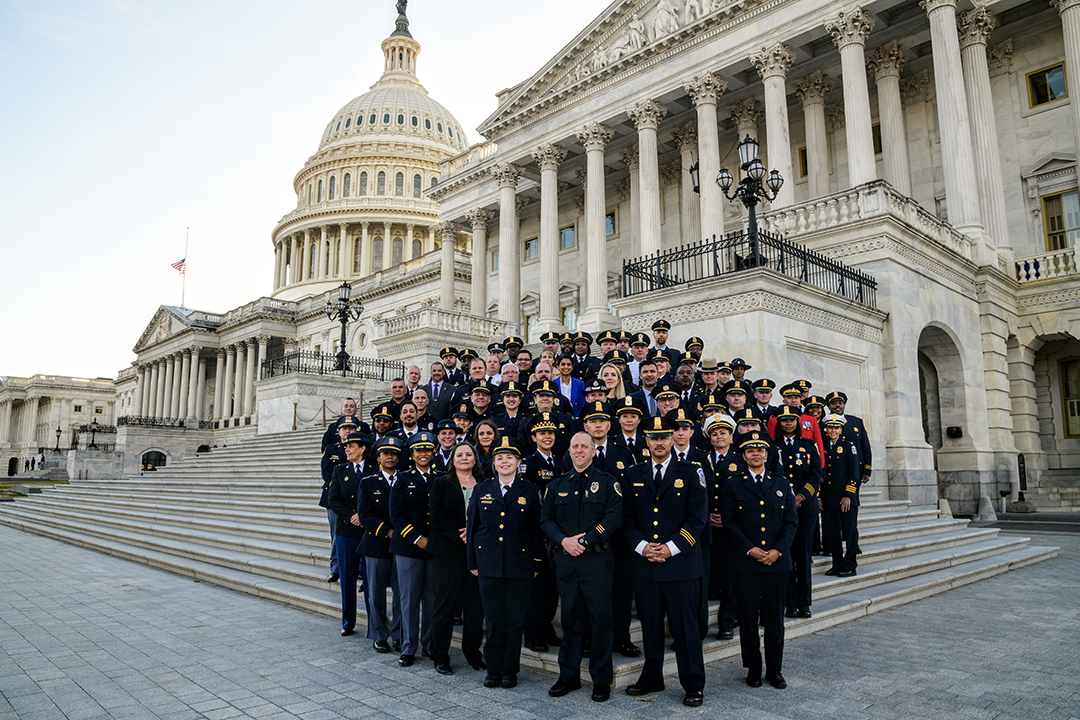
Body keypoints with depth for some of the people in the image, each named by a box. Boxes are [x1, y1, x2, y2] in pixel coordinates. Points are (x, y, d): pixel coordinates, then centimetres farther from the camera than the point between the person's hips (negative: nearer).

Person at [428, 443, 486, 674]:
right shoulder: (441, 483, 5)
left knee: (475, 603, 5)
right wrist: (458, 535, -13)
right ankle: (440, 655, 13)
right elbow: (436, 514, -5)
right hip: (448, 551, -2)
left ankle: (473, 652, 19)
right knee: (445, 601, 2)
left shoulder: (484, 485, 10)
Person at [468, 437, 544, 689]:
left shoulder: (530, 492, 3)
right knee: (493, 619, 8)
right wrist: (472, 562, 8)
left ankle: (510, 671, 18)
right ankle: (493, 670, 20)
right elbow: (473, 528, 10)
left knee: (515, 620, 5)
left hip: (519, 566, -1)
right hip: (489, 565, 1)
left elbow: (536, 531, 4)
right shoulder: (482, 490, 7)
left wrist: (536, 564, 1)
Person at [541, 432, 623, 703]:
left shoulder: (607, 482, 1)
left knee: (601, 619, 1)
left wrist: (584, 541, -15)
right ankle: (569, 675, 23)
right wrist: (563, 540, -9)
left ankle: (601, 680, 14)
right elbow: (546, 518, 8)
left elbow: (614, 518, -9)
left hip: (597, 560, -3)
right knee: (570, 618, 10)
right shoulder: (557, 485, 12)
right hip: (565, 560, 3)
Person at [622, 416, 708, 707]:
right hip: (644, 563, 3)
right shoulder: (633, 475, 10)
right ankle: (652, 678, 27)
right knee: (650, 625, 11)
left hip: (681, 562, -3)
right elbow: (628, 518, 8)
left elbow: (698, 516, -4)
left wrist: (671, 548, -12)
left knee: (686, 626, 3)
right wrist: (642, 546, -8)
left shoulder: (691, 472, 1)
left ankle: (693, 685, 17)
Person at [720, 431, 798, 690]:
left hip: (777, 561, 2)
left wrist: (778, 550, -7)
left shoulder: (781, 485, 10)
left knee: (775, 618, 7)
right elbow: (729, 521, -3)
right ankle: (753, 669, 18)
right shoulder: (733, 485, 3)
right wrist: (749, 549, -12)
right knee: (748, 617, 4)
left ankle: (775, 670, 21)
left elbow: (792, 521, 6)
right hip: (745, 562, -2)